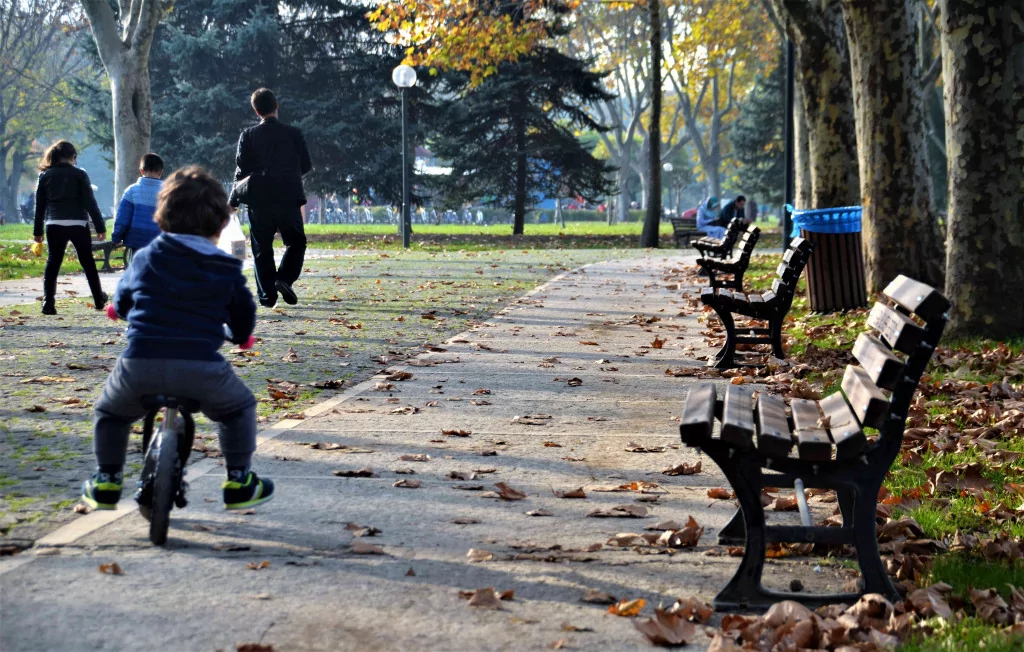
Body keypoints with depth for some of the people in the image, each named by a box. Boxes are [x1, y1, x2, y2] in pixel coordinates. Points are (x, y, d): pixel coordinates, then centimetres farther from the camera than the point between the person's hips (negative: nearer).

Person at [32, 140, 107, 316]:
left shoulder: (45, 175, 7)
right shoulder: (79, 174, -1)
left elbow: (39, 205, 8)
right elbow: (90, 202, -4)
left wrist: (37, 230, 13)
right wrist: (100, 227, -1)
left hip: (54, 225, 1)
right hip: (78, 224, -1)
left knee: (53, 262, 4)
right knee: (88, 262, 11)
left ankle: (48, 303, -6)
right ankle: (99, 300, 21)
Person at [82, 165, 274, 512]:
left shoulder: (146, 258, 13)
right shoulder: (227, 269, 10)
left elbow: (121, 301, 26)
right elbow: (244, 313, 18)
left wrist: (118, 309, 51)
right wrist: (241, 337, 42)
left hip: (139, 365, 1)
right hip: (201, 366, -1)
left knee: (110, 412, 30)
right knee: (239, 408, 26)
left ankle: (106, 483, 30)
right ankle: (239, 482, 24)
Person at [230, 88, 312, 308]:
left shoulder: (248, 136, -1)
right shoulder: (294, 134, 0)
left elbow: (241, 170, -1)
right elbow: (306, 166, 4)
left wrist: (234, 199, 10)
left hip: (259, 200, 1)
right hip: (288, 198, 0)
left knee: (262, 248, 7)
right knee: (296, 242, 13)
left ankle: (267, 295, 5)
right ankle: (285, 279, -9)